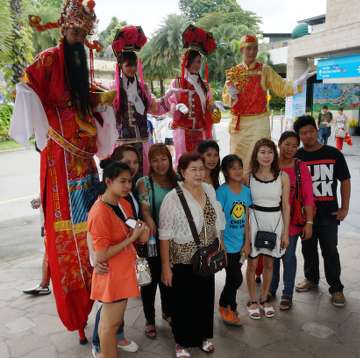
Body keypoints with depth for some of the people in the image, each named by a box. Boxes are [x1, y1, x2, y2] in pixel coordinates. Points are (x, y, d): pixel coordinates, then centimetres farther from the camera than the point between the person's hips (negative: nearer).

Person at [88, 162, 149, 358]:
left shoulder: (124, 203, 2)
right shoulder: (99, 213, -25)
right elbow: (101, 256, -24)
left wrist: (140, 233, -6)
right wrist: (132, 238, -24)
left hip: (124, 270, 8)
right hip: (111, 275, -8)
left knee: (116, 318, 22)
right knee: (111, 323, 9)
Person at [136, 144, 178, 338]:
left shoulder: (176, 181, 4)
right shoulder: (144, 182, -9)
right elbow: (144, 206, -21)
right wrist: (149, 219, -42)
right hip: (152, 239, -4)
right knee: (151, 280, 7)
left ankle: (167, 311, 42)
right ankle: (150, 320, 26)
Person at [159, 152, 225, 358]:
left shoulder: (210, 190, -1)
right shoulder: (173, 197, -18)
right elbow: (165, 235, -15)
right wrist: (166, 267, -14)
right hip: (183, 259, -5)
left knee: (205, 297, 18)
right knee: (183, 301, 10)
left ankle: (204, 336, 40)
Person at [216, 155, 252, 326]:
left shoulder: (246, 191, 1)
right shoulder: (222, 191, -15)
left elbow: (246, 219, 8)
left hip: (239, 244, 6)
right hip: (227, 244, -6)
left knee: (232, 278, 17)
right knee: (236, 278, -2)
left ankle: (225, 305, 38)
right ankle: (230, 307, 22)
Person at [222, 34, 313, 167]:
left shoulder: (265, 70, 2)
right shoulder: (233, 72, 6)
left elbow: (282, 88, -3)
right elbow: (226, 99, 5)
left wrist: (303, 78, -16)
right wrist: (232, 95, -17)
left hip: (259, 122, -2)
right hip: (239, 123, 2)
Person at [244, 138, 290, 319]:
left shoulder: (283, 177, -4)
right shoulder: (248, 177, -5)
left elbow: (285, 206, 1)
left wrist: (286, 232, 0)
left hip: (275, 222, 1)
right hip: (254, 221, -1)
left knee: (269, 263, 14)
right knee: (252, 263, 8)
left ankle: (264, 299, 34)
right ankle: (252, 301, 26)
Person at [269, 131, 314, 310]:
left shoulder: (300, 167, -8)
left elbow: (308, 196, -8)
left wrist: (309, 222, -11)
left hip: (291, 220, -2)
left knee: (288, 257, 8)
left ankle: (287, 295, 23)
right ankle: (271, 289, 35)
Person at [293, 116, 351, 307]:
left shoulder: (334, 154, -1)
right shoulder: (296, 157, 0)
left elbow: (345, 181, 5)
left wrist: (344, 208, 0)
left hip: (329, 213, -1)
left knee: (330, 251, 3)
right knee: (308, 249, 15)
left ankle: (336, 288, 17)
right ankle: (311, 279, 35)